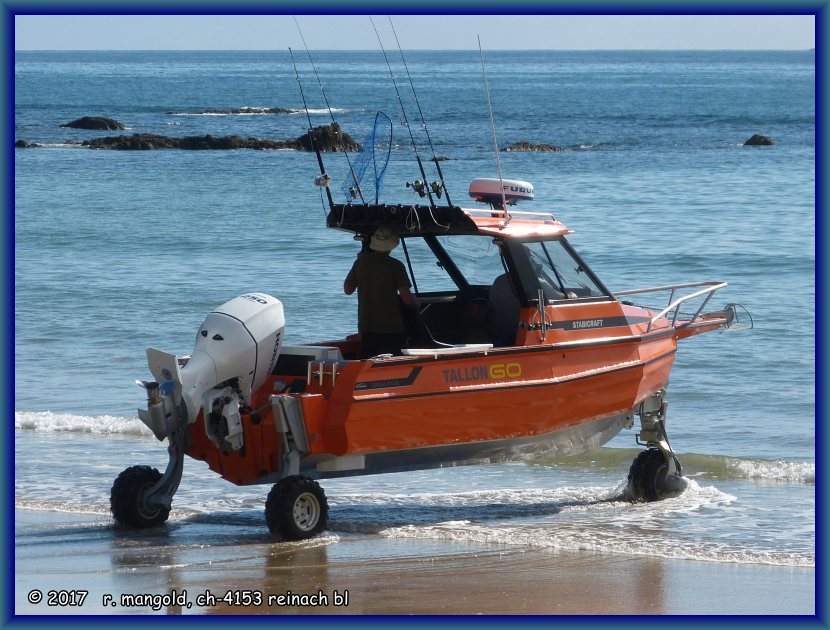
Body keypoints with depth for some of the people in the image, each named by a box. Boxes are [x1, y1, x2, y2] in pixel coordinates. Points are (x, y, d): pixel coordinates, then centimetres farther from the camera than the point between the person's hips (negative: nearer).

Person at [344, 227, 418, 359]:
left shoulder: (361, 262, 0)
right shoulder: (396, 266, -9)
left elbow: (348, 290, 13)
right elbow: (407, 299, -13)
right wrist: (416, 304, 11)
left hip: (366, 327, 3)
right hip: (392, 328, -3)